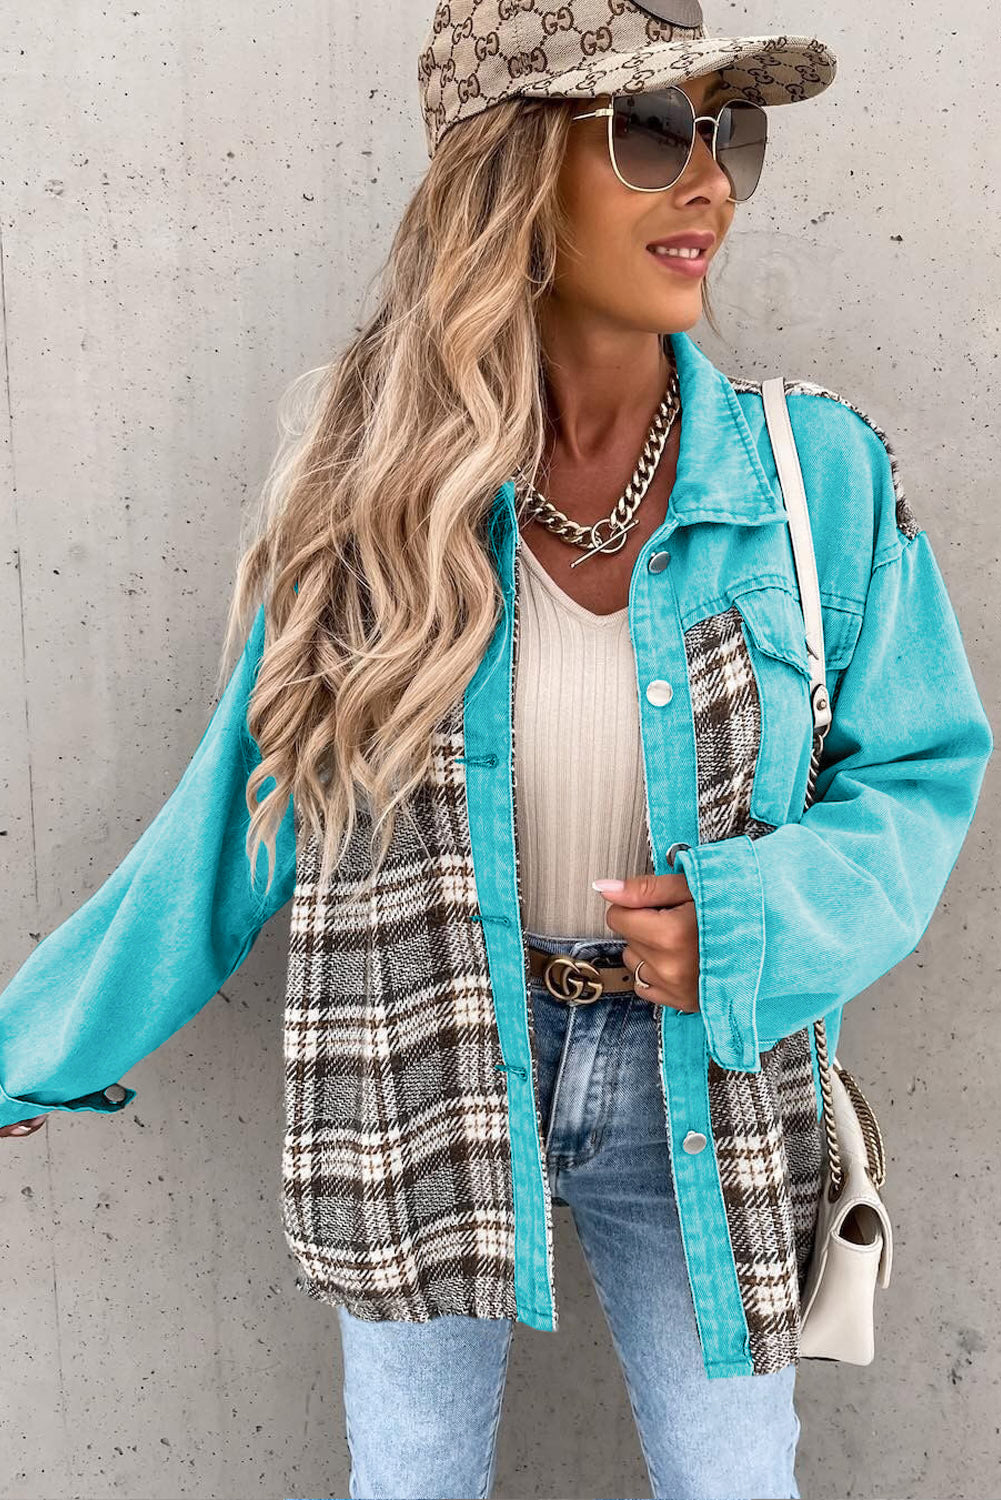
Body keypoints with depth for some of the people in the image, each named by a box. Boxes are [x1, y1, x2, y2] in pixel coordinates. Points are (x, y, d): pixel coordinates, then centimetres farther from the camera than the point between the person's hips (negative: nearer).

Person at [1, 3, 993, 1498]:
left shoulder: (824, 474, -9)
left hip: (698, 1077, 1)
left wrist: (759, 922, -20)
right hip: (417, 1080, 0)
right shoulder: (369, 482, -10)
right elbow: (241, 819, -2)